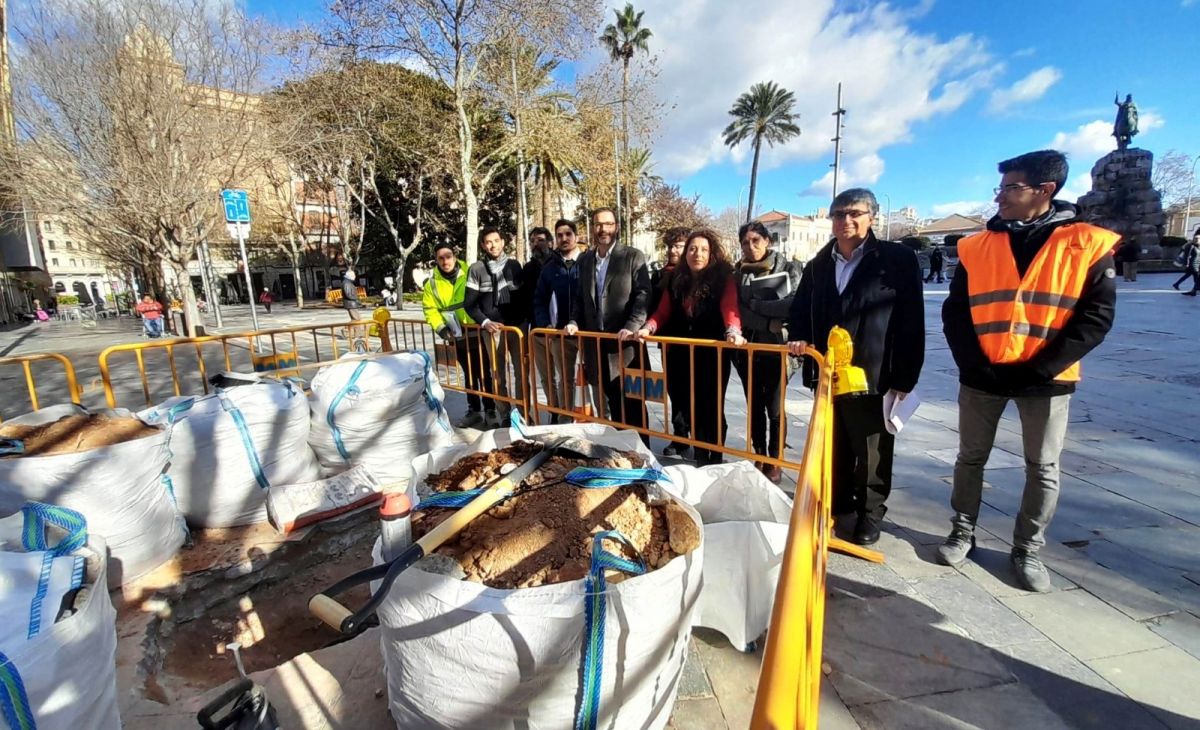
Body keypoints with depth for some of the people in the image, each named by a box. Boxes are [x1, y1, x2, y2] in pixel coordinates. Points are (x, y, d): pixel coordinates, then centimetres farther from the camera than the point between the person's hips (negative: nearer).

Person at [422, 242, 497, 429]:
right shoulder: (432, 282, 0)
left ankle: (490, 411, 11)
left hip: (477, 332, -3)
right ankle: (474, 411, 26)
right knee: (469, 373, 15)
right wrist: (440, 327, -12)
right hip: (457, 336, 3)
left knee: (483, 373, 0)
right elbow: (430, 309, 2)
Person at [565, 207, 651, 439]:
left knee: (632, 405, 2)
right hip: (598, 342, 5)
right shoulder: (585, 259, 14)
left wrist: (632, 327, -22)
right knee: (612, 404, 13)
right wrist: (574, 321, 3)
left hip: (625, 342, -4)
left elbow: (643, 295, -9)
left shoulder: (633, 256, -1)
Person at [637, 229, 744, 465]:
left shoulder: (723, 278, -6)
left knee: (712, 407, 5)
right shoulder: (676, 280, 7)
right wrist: (648, 328, -14)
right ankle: (700, 457, 29)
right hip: (682, 354, 4)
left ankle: (715, 458, 23)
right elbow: (663, 312, 5)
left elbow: (730, 308, -20)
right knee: (693, 407, 13)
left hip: (713, 354, -4)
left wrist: (733, 332, -39)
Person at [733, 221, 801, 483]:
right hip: (747, 350, 3)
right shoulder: (737, 274, 7)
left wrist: (756, 304, -13)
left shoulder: (788, 269, 1)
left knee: (774, 408, 4)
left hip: (776, 349, -3)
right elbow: (737, 310, -5)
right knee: (754, 407, 12)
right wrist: (770, 323, -15)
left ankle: (775, 462, 21)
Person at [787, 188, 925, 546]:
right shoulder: (817, 266, 12)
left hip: (873, 377, -4)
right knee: (834, 449, 17)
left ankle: (870, 516, 29)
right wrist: (798, 338, -4)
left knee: (872, 454, 9)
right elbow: (800, 312, 18)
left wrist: (905, 378, -11)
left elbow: (911, 323, -7)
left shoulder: (899, 259, -4)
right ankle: (839, 506, 35)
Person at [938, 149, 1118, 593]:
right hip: (981, 376, 1)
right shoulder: (977, 246, 2)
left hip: (1046, 380, -1)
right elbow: (954, 311, 3)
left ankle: (1028, 550, 26)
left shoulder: (1087, 244, -3)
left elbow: (1097, 316, -4)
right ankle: (963, 533, 27)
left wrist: (1040, 369, -13)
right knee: (971, 458, 11)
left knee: (1043, 470, 9)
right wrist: (973, 363, -7)